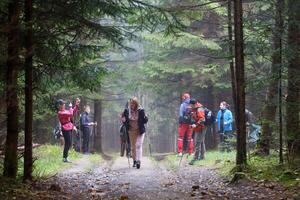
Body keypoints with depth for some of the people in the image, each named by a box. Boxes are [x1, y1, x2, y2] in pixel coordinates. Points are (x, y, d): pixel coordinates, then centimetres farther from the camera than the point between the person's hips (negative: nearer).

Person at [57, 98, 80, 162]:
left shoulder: (65, 111, 13)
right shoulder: (60, 113, -16)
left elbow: (73, 111, 24)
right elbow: (70, 114, -25)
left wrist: (76, 105, 14)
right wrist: (70, 107, -10)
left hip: (69, 129, 10)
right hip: (65, 129, -10)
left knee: (69, 144, 14)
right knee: (67, 144, -7)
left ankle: (65, 157, 22)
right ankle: (65, 158, 0)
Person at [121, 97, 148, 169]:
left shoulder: (141, 110, -10)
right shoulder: (127, 110, -3)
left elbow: (144, 121, -6)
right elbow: (125, 121, 7)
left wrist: (145, 118, -27)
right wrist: (123, 120, -15)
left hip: (140, 131, -3)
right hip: (131, 131, 3)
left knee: (139, 145, -15)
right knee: (133, 147, 11)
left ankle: (138, 161, -20)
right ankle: (134, 161, 22)